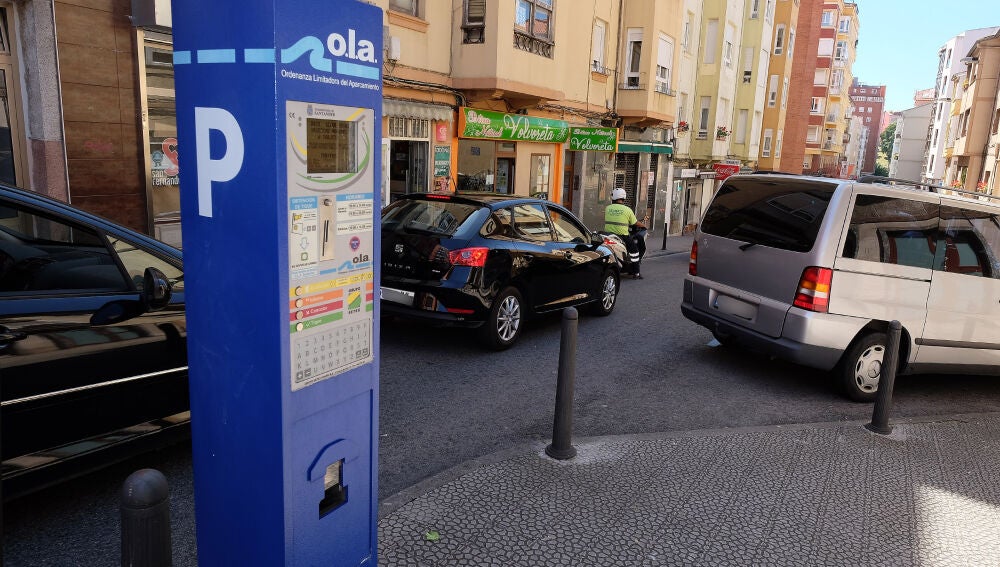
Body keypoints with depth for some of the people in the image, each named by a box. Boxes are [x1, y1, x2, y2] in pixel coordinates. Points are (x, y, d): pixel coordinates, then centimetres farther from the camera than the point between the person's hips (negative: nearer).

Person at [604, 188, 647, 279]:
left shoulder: (607, 208, 4)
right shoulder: (627, 210, -4)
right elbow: (635, 223, 4)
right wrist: (643, 226, 24)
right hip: (622, 236, -3)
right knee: (634, 250, 12)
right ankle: (635, 273, 10)